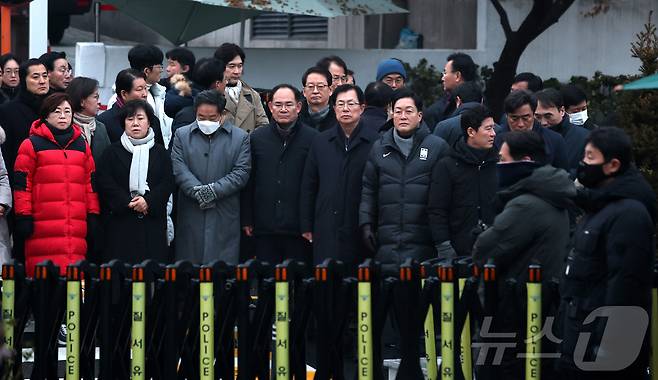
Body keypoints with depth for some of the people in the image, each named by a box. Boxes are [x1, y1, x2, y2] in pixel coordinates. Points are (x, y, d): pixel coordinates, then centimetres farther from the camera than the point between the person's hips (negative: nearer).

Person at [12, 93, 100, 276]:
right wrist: (23, 217, -4)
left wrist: (93, 217, 14)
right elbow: (22, 184, 1)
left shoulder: (81, 145, 19)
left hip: (76, 225, 4)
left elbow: (90, 182, 20)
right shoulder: (32, 144, 4)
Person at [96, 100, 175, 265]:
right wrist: (127, 202, -12)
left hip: (152, 223, 1)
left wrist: (148, 201, -13)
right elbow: (105, 183, -1)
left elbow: (167, 183, 3)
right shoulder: (113, 152, 9)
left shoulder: (160, 152, 13)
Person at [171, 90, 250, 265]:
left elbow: (241, 173, -1)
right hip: (191, 216, 1)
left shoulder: (240, 137, 7)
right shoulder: (182, 135, 10)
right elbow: (179, 170, -1)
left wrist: (214, 190, -13)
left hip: (225, 217, -1)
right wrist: (198, 191, -14)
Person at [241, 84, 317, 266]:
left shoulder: (312, 139, 1)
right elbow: (248, 182, 12)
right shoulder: (257, 138, 10)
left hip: (299, 228, -2)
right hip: (265, 227, 2)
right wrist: (247, 220, 7)